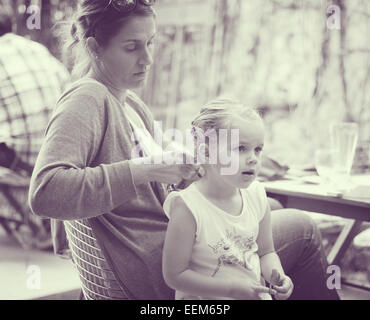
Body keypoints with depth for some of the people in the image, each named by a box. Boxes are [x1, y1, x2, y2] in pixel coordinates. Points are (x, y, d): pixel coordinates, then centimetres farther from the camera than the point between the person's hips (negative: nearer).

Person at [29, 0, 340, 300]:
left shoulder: (132, 104, 13)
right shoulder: (86, 100, -17)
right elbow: (45, 192, -32)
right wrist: (143, 170, -31)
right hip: (157, 272, -10)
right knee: (302, 230, -1)